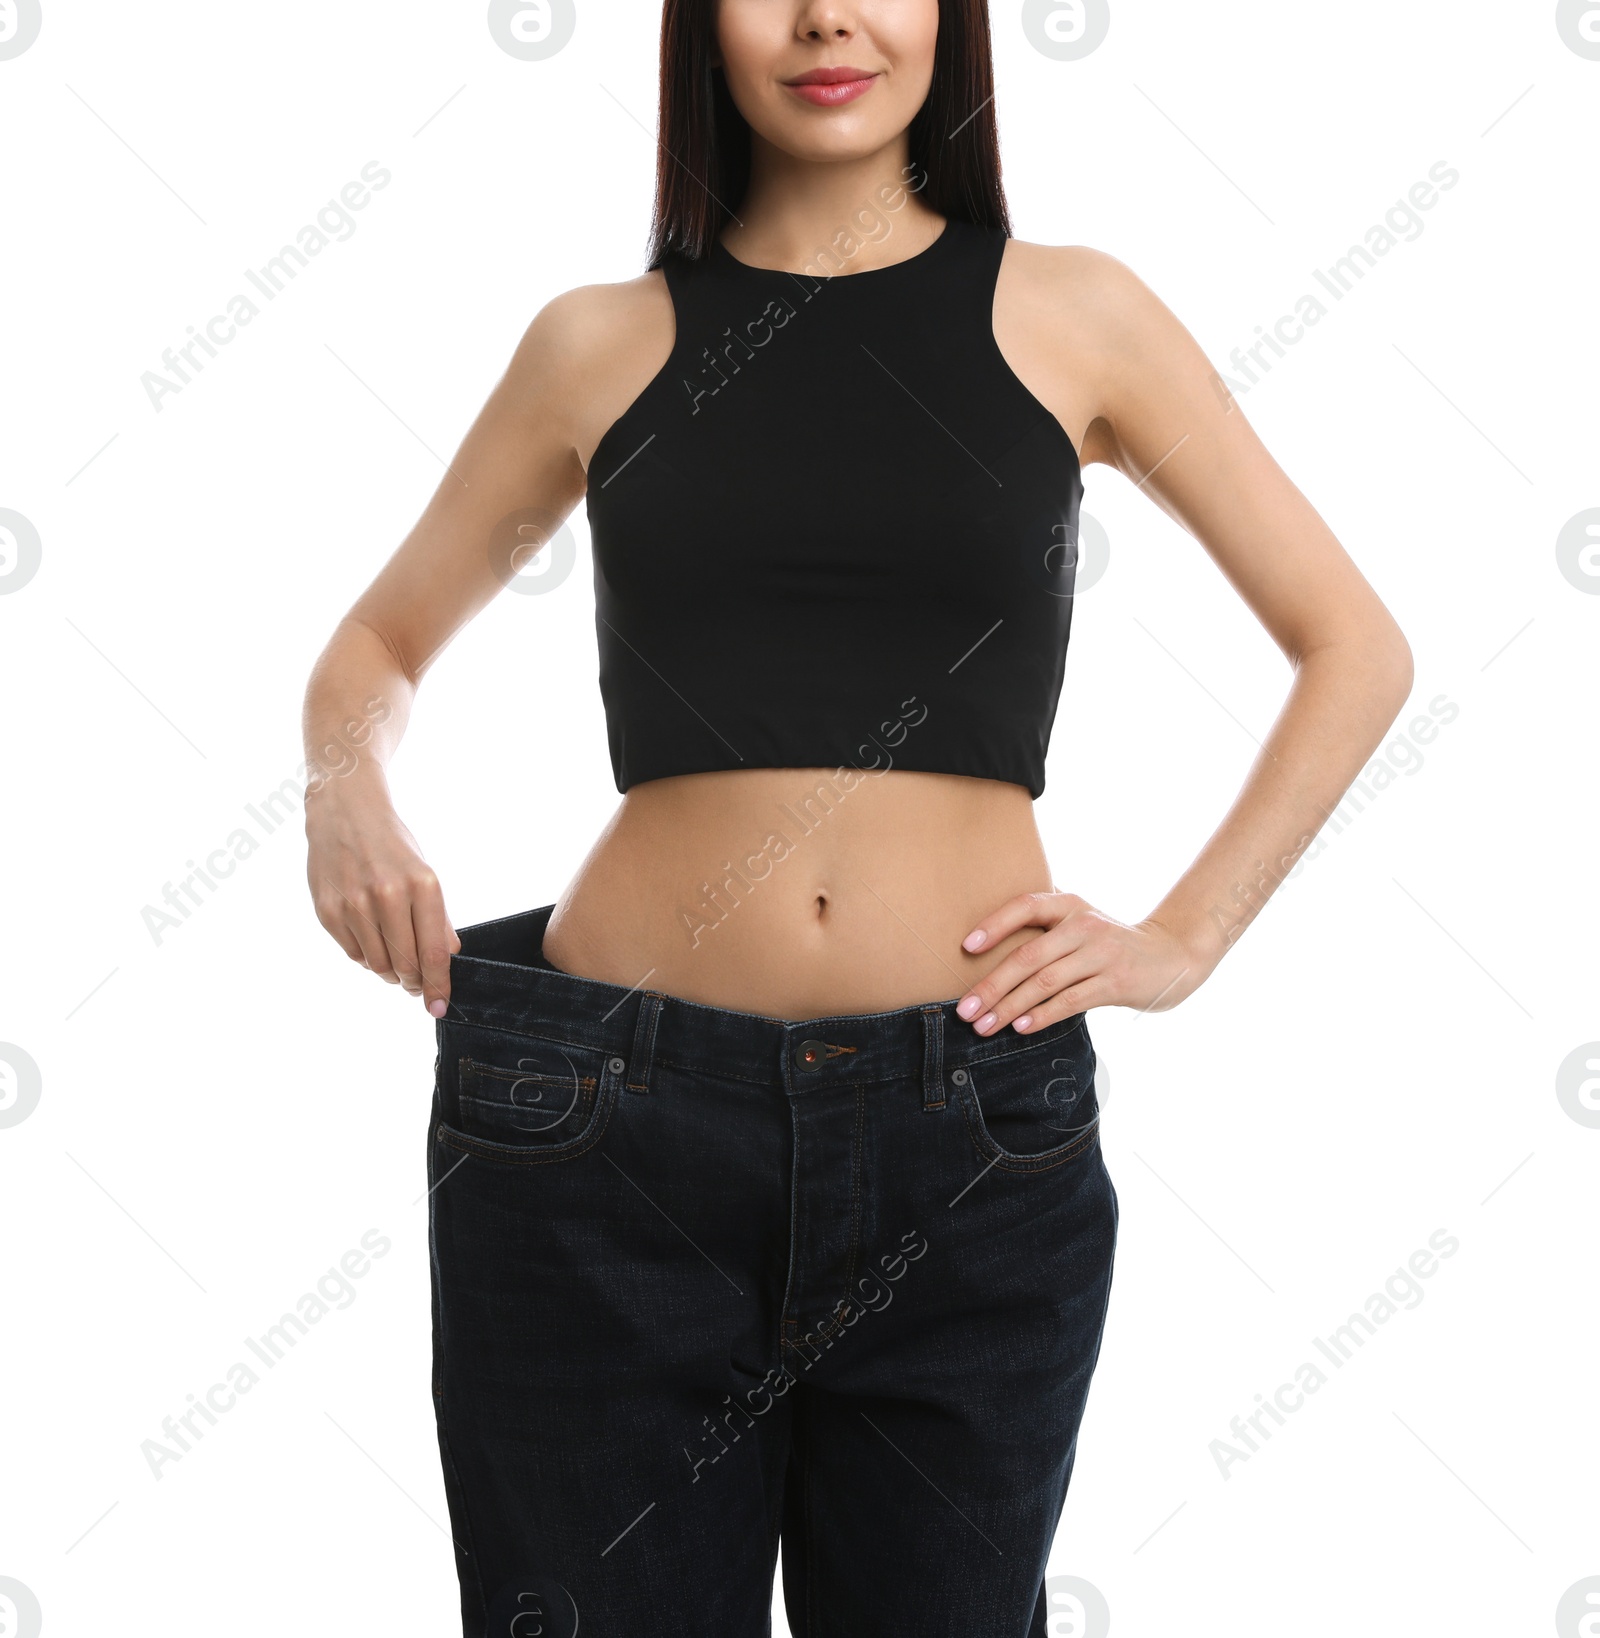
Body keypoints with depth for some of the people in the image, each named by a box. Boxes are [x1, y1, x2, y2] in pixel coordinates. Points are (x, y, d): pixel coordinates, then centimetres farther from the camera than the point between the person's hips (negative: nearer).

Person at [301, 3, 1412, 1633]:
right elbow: (378, 642, 19)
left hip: (972, 1134, 0)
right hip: (612, 1127, 0)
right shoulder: (603, 344, 7)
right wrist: (346, 792, -2)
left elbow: (1356, 648, 10)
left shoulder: (1070, 315, 5)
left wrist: (1184, 937, 1)